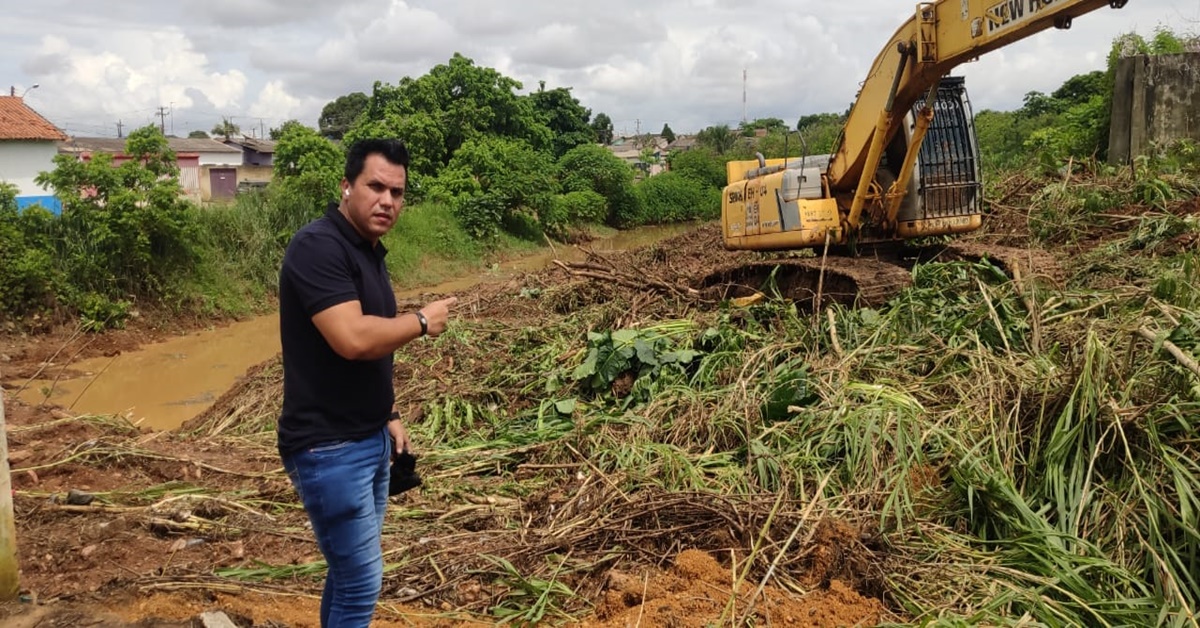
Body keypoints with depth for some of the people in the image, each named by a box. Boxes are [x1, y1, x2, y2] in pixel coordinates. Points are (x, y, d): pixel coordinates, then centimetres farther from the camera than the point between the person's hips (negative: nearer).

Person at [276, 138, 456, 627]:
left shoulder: (369, 251, 11)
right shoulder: (318, 246, -18)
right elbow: (353, 339, -30)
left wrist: (388, 416, 17)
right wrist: (421, 321, -15)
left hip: (368, 440, 9)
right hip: (330, 448, -9)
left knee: (349, 574, 19)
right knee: (361, 583, -1)